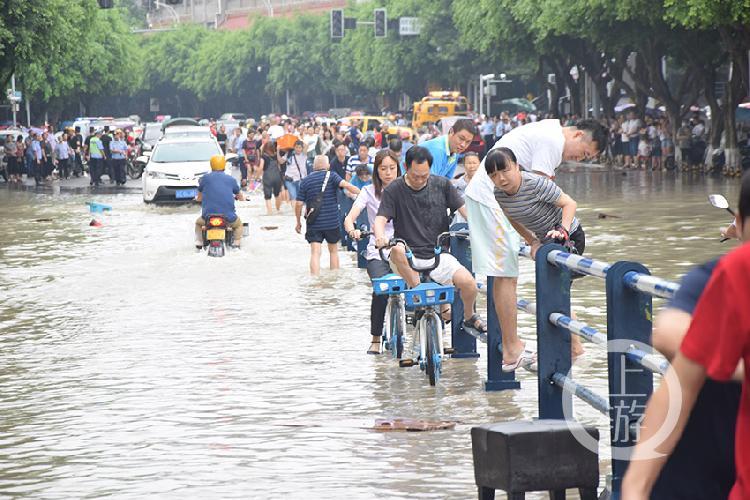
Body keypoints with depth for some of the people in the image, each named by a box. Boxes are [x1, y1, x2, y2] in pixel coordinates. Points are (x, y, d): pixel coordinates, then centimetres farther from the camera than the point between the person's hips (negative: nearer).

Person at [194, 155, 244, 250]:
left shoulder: (205, 178, 3)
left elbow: (199, 198, 15)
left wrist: (197, 197, 38)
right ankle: (236, 243, 13)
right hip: (228, 217, 0)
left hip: (208, 216, 0)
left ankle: (199, 242, 16)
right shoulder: (231, 179, 4)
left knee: (198, 222, 33)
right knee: (238, 224, 32)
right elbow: (240, 197, 19)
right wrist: (240, 197, 42)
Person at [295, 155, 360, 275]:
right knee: (333, 251, 18)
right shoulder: (331, 176, -2)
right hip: (332, 222, 0)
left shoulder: (305, 181, 3)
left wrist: (298, 222, 12)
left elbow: (299, 204, 1)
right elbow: (346, 185, -20)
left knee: (315, 253, -6)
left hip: (313, 224, 0)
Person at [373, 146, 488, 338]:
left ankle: (469, 317, 12)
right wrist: (380, 236, -33)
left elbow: (464, 209, 5)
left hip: (438, 255, 2)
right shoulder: (394, 190, 0)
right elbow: (380, 219, -10)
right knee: (397, 250, -38)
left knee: (468, 283, -23)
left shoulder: (442, 185, 6)